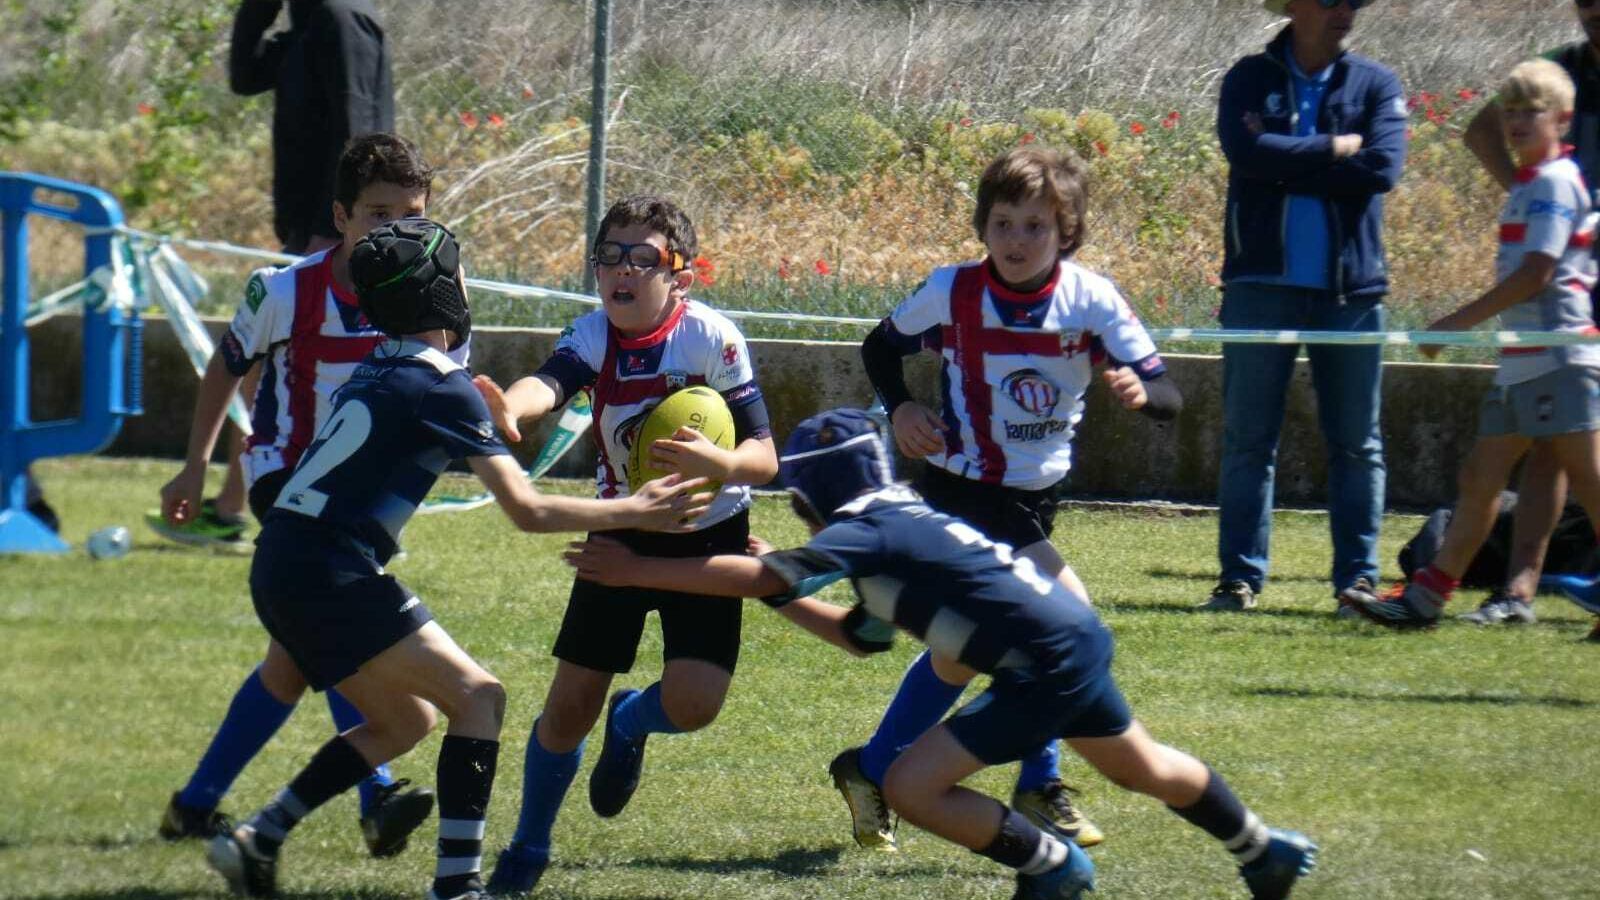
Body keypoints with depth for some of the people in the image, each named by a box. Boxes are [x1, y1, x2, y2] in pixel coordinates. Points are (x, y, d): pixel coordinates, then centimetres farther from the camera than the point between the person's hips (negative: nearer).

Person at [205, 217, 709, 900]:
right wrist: (635, 512, -5)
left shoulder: (377, 370, 15)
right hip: (330, 574, -9)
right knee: (477, 696, -7)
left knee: (405, 720, 19)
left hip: (280, 571, 9)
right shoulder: (442, 387, -10)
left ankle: (256, 841, 13)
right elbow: (526, 511, -14)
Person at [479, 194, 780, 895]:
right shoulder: (596, 336, -13)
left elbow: (764, 457, -18)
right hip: (622, 533, 2)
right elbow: (551, 382, -37)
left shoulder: (712, 339, -19)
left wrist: (716, 462, -41)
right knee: (569, 706, -1)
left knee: (693, 701, -19)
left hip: (707, 539, -2)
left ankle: (630, 724, 20)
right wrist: (507, 408, -61)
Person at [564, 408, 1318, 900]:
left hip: (1051, 665, -10)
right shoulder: (899, 523, 13)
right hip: (1078, 637, 10)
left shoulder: (864, 532, -15)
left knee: (911, 787, -11)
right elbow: (859, 637, 25)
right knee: (1142, 770, 32)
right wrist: (778, 587, 18)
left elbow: (754, 578, -25)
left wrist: (637, 570, -21)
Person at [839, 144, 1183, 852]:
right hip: (965, 494, -5)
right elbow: (881, 347, 6)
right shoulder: (953, 293, -13)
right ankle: (1040, 788, 0)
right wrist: (901, 408, -11)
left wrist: (1141, 390, -37)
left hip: (1034, 498, 5)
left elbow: (1169, 398, -15)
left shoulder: (1090, 300, -10)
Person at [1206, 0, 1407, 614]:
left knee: (1356, 443, 4)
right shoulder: (1251, 79, 4)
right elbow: (1246, 152, -14)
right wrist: (1336, 148, -10)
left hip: (1351, 288, 1)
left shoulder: (1376, 85, 5)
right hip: (1263, 283, -1)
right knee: (1248, 439, 1)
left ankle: (1357, 578, 9)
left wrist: (1285, 160, -10)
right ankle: (1240, 577, 5)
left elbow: (1382, 168, -10)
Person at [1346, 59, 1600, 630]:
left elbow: (1536, 271, -18)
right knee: (1478, 480, 10)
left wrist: (1459, 322, -15)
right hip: (1520, 363, 10)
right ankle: (1426, 597, 12)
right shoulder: (1528, 185, 19)